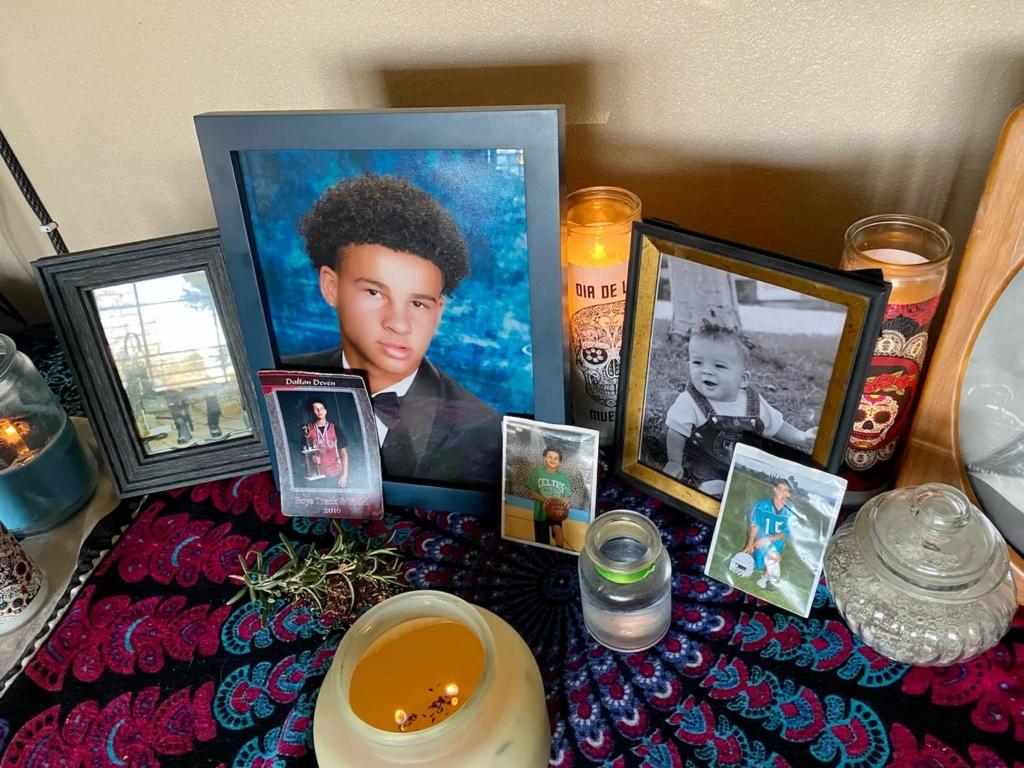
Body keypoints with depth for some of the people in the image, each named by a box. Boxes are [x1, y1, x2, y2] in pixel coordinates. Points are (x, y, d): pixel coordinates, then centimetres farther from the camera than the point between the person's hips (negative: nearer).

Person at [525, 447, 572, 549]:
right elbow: (530, 491, -5)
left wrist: (566, 501, -18)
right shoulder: (537, 472, -4)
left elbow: (566, 496, 6)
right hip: (541, 512, 0)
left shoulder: (563, 477, 3)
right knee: (542, 542, 8)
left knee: (557, 528, -31)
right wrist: (543, 499, -22)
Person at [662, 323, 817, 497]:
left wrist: (802, 437, 1)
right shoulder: (690, 402, -16)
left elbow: (776, 426, 9)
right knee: (713, 489, -28)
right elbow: (677, 434, -7)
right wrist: (674, 462, -10)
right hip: (706, 468, -4)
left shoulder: (754, 403, -6)